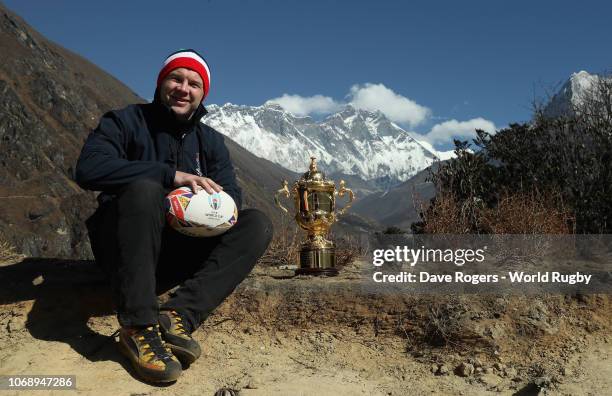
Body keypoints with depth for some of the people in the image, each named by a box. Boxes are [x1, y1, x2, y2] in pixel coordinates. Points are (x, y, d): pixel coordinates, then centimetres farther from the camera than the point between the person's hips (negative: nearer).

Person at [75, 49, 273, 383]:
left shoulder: (211, 141, 13)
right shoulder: (126, 121, 1)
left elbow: (232, 195, 2)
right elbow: (87, 169, -18)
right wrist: (171, 175, -25)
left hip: (181, 254, 4)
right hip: (124, 251, -4)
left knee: (257, 224, -15)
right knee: (144, 189, -33)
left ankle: (179, 315, -30)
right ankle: (138, 327, -31)